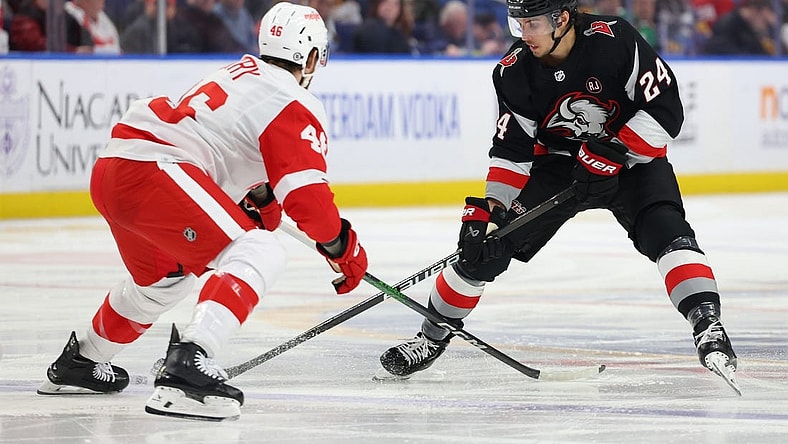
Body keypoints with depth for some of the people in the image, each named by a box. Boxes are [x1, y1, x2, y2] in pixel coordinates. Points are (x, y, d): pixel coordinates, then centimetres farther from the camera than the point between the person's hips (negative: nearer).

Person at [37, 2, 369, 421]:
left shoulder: (242, 71, 22)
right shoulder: (295, 106, -4)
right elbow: (308, 195, -10)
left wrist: (259, 198, 34)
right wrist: (343, 247, 4)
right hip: (153, 171, -10)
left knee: (163, 276, 33)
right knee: (260, 254, -15)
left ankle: (79, 363, 51)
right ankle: (189, 363, -31)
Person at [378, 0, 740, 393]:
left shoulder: (615, 41, -27)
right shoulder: (514, 72, -15)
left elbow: (665, 110, -24)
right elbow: (512, 150, -10)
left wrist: (614, 153, -30)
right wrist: (490, 209, -19)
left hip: (631, 157, -3)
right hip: (558, 163, 3)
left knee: (666, 232, -30)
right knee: (485, 245, -3)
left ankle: (708, 328, -32)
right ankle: (433, 336, 15)